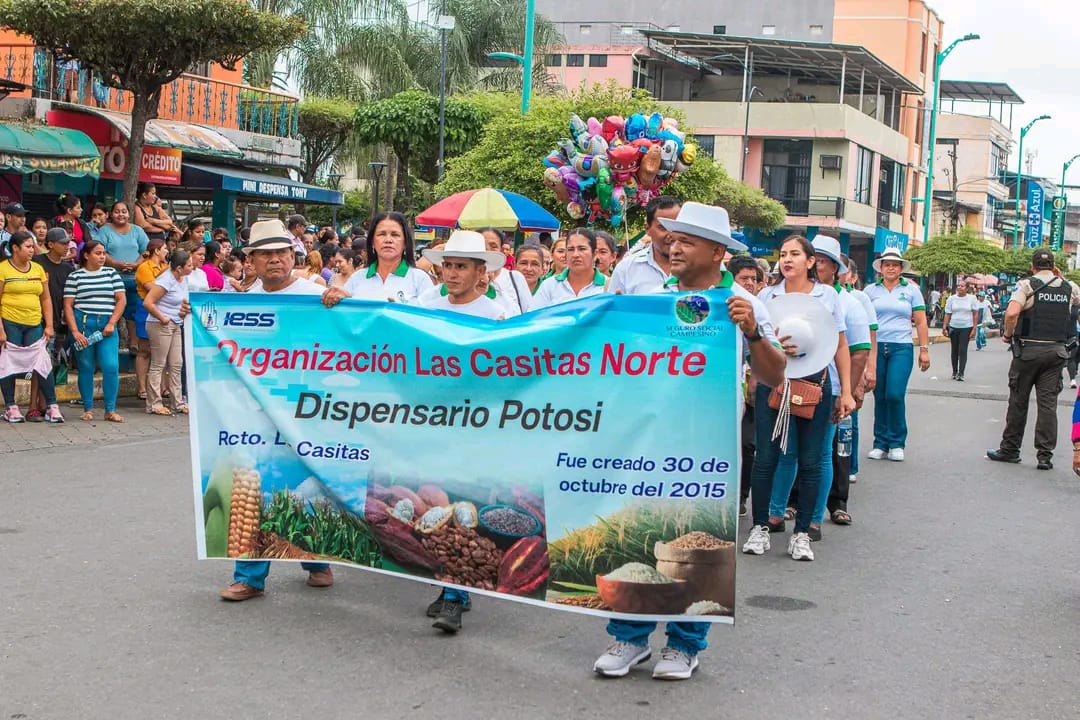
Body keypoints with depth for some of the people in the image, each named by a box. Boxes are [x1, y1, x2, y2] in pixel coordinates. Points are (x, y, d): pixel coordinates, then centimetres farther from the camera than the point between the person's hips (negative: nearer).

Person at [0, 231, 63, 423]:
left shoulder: (38, 269, 12)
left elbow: (46, 299, 14)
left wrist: (49, 325, 6)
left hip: (34, 324, 4)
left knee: (43, 362, -4)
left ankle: (52, 406, 0)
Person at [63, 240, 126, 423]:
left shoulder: (112, 273, 11)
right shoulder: (75, 276, 4)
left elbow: (121, 299, 7)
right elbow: (68, 306, 1)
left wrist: (111, 324, -5)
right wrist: (75, 331, -9)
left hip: (107, 327, 1)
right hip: (82, 325, -1)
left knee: (111, 367, -10)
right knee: (86, 368, 4)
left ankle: (110, 410, -2)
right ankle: (88, 409, 15)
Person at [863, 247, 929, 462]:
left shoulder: (911, 290, 8)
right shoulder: (871, 290, 9)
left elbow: (921, 322, 7)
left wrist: (924, 350, 2)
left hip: (901, 348, -1)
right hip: (875, 347, 2)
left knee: (895, 395, -12)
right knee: (879, 396, 3)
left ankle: (897, 443, 2)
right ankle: (880, 443, 13)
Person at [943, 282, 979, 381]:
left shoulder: (972, 298, 0)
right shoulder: (952, 299, 5)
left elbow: (975, 314, 2)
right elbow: (947, 314, 6)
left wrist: (974, 329, -4)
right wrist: (944, 327, -1)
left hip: (966, 328, -2)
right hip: (953, 328, 2)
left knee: (963, 350, -8)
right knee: (954, 350, 8)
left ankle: (961, 373, -9)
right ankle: (954, 372, 18)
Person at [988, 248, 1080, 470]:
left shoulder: (1027, 285, -6)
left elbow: (1012, 312, -20)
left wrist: (1008, 334, -4)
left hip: (1028, 349, -3)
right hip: (1057, 350, 3)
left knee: (1018, 401, 7)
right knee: (1048, 403, 3)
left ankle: (1010, 449, 15)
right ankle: (1045, 455, 1)